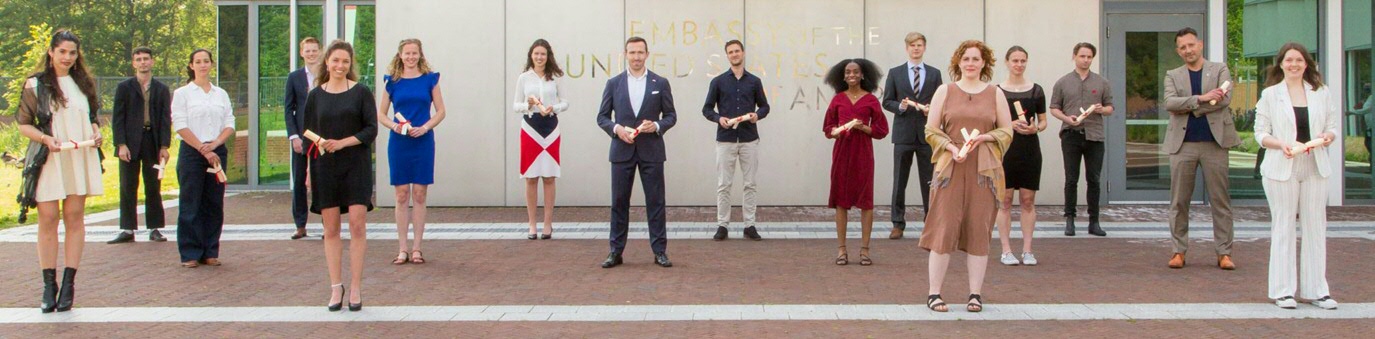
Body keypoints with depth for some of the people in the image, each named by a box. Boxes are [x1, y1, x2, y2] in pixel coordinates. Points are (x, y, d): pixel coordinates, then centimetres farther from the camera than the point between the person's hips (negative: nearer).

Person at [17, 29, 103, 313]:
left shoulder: (84, 83, 13)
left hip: (80, 159, 3)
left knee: (75, 218, 1)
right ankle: (49, 285, 3)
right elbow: (24, 124, 0)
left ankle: (68, 284, 5)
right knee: (48, 220, -3)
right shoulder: (35, 85, 1)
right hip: (48, 160, -3)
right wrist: (46, 138, -17)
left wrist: (96, 133, 0)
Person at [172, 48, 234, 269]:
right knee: (191, 205, -2)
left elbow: (230, 125, 8)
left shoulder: (221, 94, 13)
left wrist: (214, 144, -9)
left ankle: (210, 252, 11)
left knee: (214, 204, 4)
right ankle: (190, 254, 3)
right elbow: (180, 126, -6)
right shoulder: (182, 94, 2)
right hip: (191, 152, -3)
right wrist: (203, 149, -12)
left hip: (217, 152, 4)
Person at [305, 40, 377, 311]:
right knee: (331, 228, 4)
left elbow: (371, 129, -3)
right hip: (325, 167, 2)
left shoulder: (361, 92, 2)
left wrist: (342, 143, -16)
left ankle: (356, 288, 0)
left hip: (356, 166, -2)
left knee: (357, 225, -7)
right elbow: (309, 134, 12)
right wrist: (309, 170, 6)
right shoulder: (316, 96, 9)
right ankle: (336, 287, 12)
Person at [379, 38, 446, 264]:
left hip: (423, 142, 0)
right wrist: (394, 125, -12)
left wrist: (424, 128, -12)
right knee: (402, 195, 2)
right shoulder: (392, 81, 6)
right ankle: (402, 249, 7)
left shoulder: (430, 79, 4)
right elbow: (381, 114, 8)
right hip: (398, 143, 1)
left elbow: (440, 111, 4)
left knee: (419, 194, 1)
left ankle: (416, 248, 7)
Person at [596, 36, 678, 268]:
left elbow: (671, 115, 7)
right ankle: (616, 251, 10)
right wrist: (617, 128, -12)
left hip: (651, 151, -1)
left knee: (656, 201, 1)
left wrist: (657, 126, -13)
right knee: (619, 202, 4)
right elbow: (602, 117, 6)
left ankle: (660, 251, 7)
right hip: (622, 150, 1)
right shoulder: (613, 83, 6)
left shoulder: (660, 83, 5)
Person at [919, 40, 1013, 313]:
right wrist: (951, 148, -11)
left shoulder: (995, 94, 11)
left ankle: (975, 294, 9)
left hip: (984, 170, 1)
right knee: (944, 228, -5)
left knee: (979, 231, 2)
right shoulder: (945, 91, 8)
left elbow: (1007, 132, 10)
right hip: (950, 167, -1)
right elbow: (931, 130, 6)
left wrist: (983, 137, -8)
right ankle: (934, 293, 1)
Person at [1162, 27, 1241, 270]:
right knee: (1179, 201, 2)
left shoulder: (1220, 70, 9)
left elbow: (1225, 99, -8)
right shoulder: (1173, 76, 12)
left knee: (1220, 200, -1)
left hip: (1214, 142, -1)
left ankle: (1224, 252, 2)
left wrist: (1189, 107, -11)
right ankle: (1179, 250, 9)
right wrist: (1201, 98, -18)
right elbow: (1170, 102, -7)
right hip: (1182, 143, 1)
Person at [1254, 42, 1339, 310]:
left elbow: (1333, 127, 10)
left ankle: (1316, 290, 10)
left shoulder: (1323, 94, 9)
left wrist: (1327, 137, -13)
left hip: (1315, 168, 2)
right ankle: (1283, 290, 6)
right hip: (1281, 169, -2)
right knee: (1283, 228, 1)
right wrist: (1281, 145, -18)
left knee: (1315, 227, 4)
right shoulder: (1270, 95, 3)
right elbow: (1260, 133, 0)